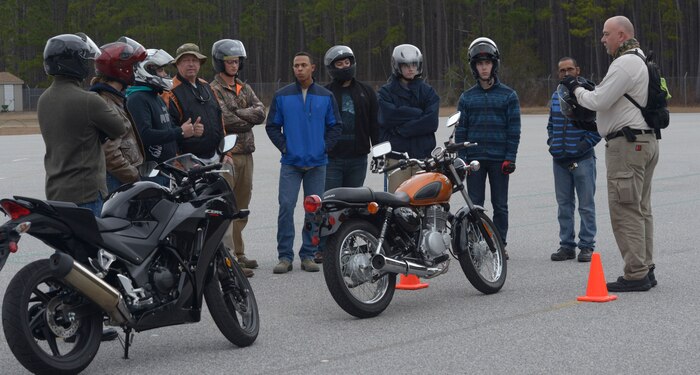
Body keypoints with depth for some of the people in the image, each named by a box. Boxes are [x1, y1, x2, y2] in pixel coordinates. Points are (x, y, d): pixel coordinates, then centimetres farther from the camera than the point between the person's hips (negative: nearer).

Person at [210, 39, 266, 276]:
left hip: (246, 154, 8)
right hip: (226, 154, -8)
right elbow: (227, 121, -17)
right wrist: (249, 119, -2)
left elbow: (260, 112, 2)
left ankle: (238, 254, 19)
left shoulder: (245, 89, 18)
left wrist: (238, 113, -10)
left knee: (241, 207, 12)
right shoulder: (214, 90, -6)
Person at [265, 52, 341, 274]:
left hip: (317, 163, 1)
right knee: (286, 206, -10)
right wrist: (284, 147, -2)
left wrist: (325, 148, 0)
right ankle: (285, 257, -5)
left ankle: (308, 255, 12)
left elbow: (335, 126, 11)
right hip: (290, 163, -1)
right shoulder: (282, 96, 4)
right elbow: (272, 126, 8)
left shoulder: (326, 97, 7)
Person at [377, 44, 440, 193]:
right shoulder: (386, 92, 10)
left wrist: (402, 129, -8)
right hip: (397, 154, -1)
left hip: (423, 154, 1)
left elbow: (431, 122, -2)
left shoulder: (427, 91, 13)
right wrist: (419, 113, -5)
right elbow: (389, 115, -9)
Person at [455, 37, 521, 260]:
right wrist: (460, 159, 0)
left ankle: (500, 244, 11)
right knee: (474, 205, 1)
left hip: (499, 159, -1)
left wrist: (510, 158, -8)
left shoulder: (508, 95, 3)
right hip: (474, 158, 1)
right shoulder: (467, 97, 9)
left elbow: (514, 129, 0)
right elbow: (461, 130, 8)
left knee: (500, 205, 4)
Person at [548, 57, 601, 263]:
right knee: (564, 205, 9)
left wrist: (585, 144, -13)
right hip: (560, 160, 5)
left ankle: (587, 246, 4)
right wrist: (552, 142, 7)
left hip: (582, 159, -5)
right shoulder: (556, 96, 13)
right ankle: (566, 245, 15)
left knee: (586, 205, 0)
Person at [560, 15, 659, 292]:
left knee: (625, 210, -10)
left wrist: (576, 89, -1)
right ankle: (645, 270, 16)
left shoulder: (624, 63, -14)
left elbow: (600, 101, -17)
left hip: (626, 143, -11)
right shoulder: (641, 61, 20)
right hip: (645, 141, 11)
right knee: (641, 209, 13)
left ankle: (635, 274, -11)